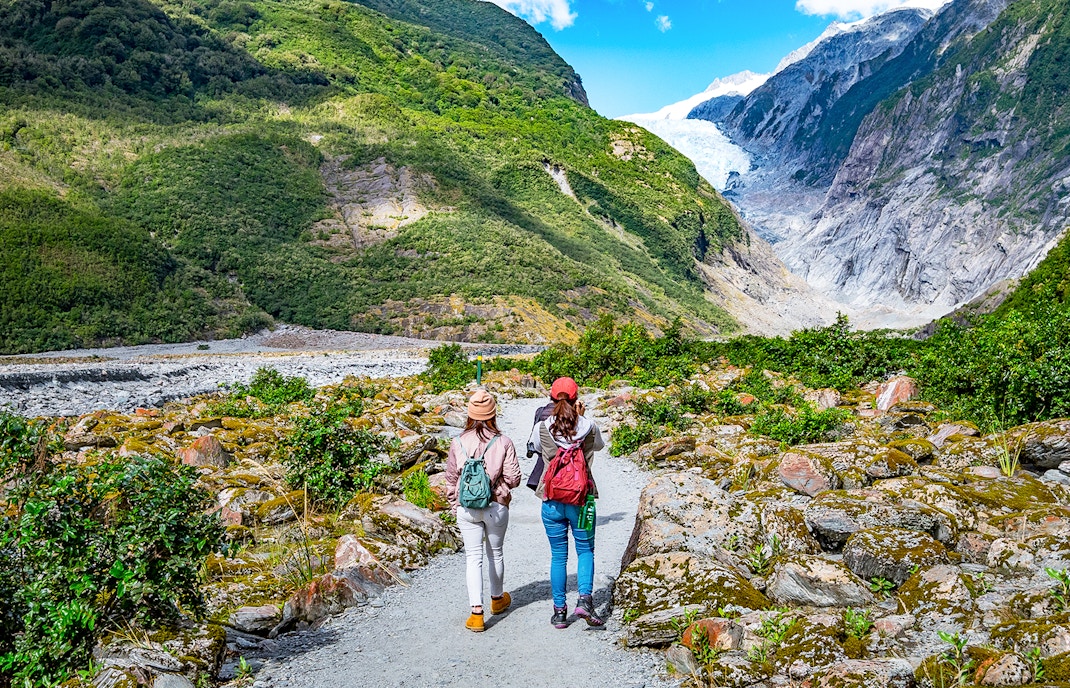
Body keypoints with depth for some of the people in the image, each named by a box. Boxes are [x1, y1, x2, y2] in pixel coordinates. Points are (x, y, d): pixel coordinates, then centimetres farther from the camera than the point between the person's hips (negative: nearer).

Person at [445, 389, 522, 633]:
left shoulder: (458, 443, -4)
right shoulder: (503, 442, -10)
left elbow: (451, 479, 3)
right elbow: (514, 478, -9)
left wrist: (455, 505, 16)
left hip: (466, 508, 0)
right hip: (496, 506, 0)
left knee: (473, 557, 4)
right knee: (495, 553, 19)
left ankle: (476, 612, -3)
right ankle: (498, 599, 39)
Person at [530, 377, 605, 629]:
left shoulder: (541, 429, -7)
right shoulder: (589, 427, -7)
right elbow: (599, 445, 16)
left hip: (552, 502, 1)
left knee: (558, 556, 12)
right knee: (586, 551, 16)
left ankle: (559, 611, 16)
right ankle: (585, 598, -1)